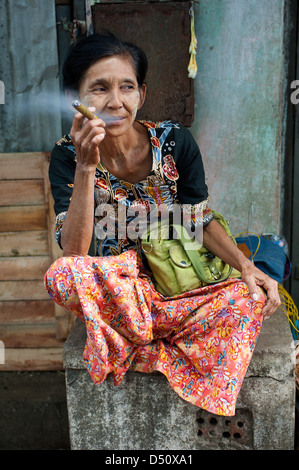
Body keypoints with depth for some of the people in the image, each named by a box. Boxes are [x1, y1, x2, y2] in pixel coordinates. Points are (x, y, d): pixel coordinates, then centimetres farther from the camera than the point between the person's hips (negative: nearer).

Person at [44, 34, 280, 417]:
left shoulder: (175, 142, -10)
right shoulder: (68, 156, -12)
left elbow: (201, 221, 0)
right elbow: (73, 254, -22)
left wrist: (246, 266, -17)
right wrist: (86, 168, -31)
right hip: (112, 294, 0)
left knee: (252, 297, -24)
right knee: (62, 275, -32)